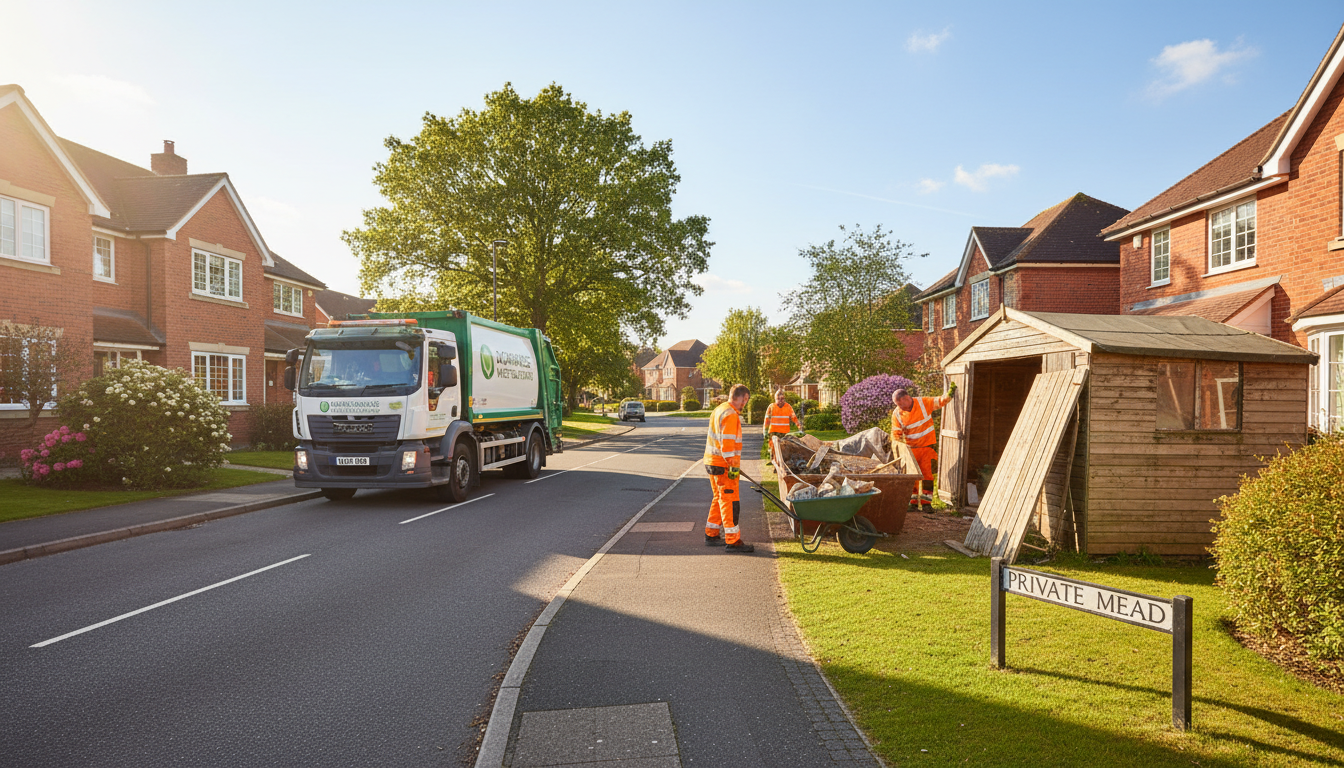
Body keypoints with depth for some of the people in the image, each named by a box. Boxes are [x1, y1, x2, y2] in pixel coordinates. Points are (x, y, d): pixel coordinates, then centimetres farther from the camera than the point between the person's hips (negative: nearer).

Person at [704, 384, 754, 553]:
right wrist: (733, 466, -22)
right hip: (723, 465, -10)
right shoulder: (731, 415, -16)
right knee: (730, 501, -7)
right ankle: (733, 541, -4)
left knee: (720, 499, 18)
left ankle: (711, 535, 25)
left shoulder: (719, 410, 17)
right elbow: (727, 443, -23)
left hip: (712, 462, 10)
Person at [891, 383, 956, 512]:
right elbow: (896, 434, -2)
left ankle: (926, 503, -4)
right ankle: (913, 501, 15)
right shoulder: (897, 414, -5)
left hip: (927, 446, -2)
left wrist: (949, 394, -22)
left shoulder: (924, 403, -9)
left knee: (927, 474, -7)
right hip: (910, 449, 2)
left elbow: (941, 401, -3)